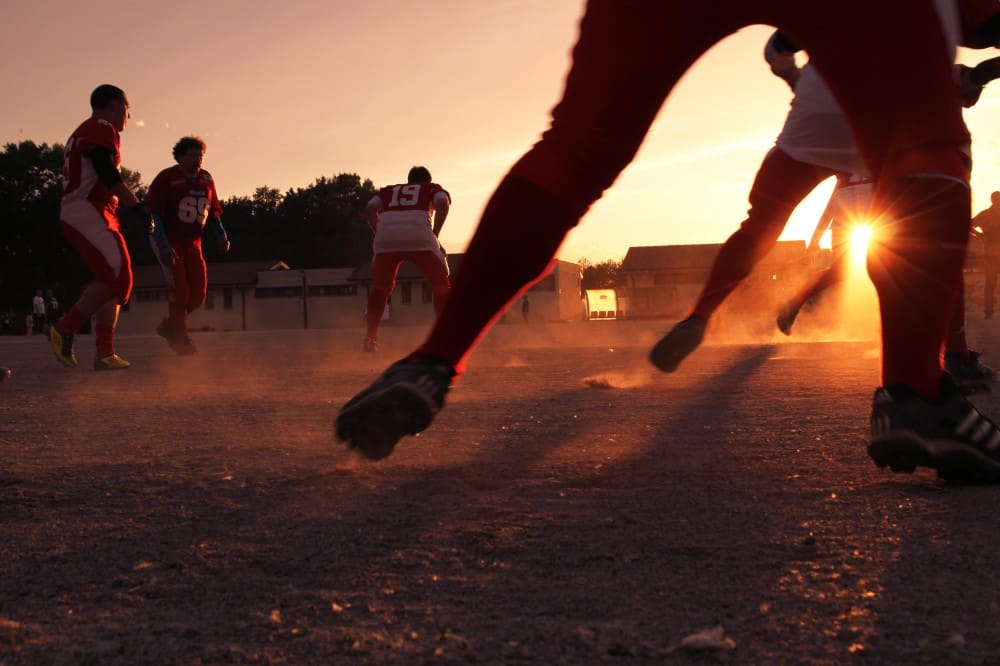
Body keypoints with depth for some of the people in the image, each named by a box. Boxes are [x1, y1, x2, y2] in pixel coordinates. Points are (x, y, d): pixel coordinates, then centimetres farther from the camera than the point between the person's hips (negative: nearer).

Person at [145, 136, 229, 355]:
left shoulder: (206, 179, 10)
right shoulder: (166, 178, -9)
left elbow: (213, 211, 18)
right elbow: (153, 212, -13)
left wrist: (221, 236, 4)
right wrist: (161, 243, -22)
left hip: (192, 243, 7)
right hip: (171, 241, -6)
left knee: (198, 293, 2)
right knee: (180, 289, -12)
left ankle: (169, 326, 21)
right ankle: (180, 339, -3)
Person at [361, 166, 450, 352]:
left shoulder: (387, 190, 35)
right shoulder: (433, 188, 30)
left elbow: (370, 210, 16)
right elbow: (443, 203, 6)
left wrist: (382, 236, 13)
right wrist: (434, 236, 5)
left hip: (386, 234, 2)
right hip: (419, 235, -2)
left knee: (380, 287, 18)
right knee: (441, 284, 8)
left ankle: (370, 339, 12)